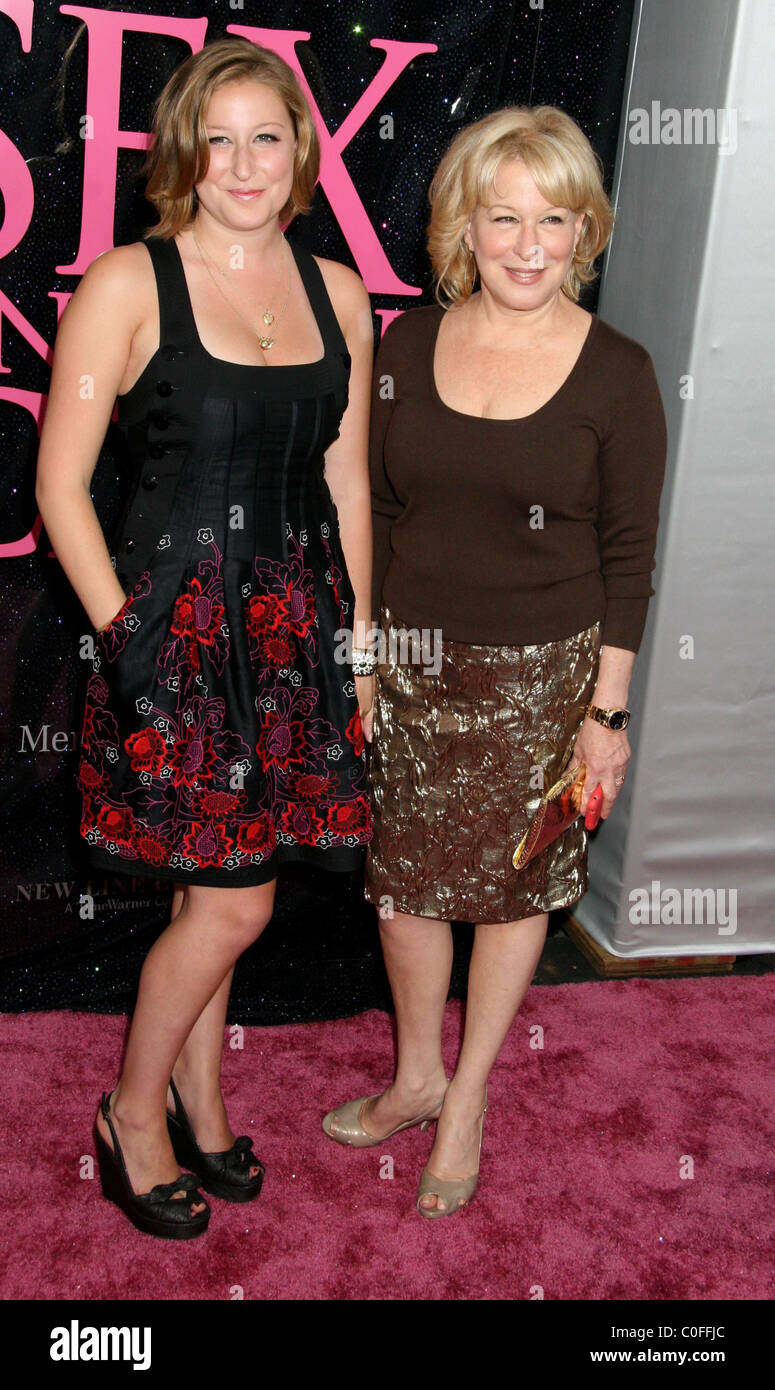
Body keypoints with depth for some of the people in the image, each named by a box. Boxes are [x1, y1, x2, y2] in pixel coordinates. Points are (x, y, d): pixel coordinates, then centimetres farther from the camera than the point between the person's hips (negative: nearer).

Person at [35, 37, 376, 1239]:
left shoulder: (338, 295, 8)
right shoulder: (128, 285, -7)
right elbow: (60, 484, -7)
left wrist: (360, 642, 11)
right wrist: (122, 635, -12)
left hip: (295, 634, 5)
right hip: (178, 629, -4)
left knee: (215, 892, 15)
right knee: (235, 901, 0)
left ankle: (198, 1099, 37)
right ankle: (134, 1113, 26)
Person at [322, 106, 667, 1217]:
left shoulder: (617, 374, -8)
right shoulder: (408, 345, -1)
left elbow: (628, 557, -5)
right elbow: (377, 512, 6)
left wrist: (607, 711, -7)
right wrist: (361, 654, 6)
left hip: (542, 673, -2)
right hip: (411, 665, 3)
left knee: (513, 883, 12)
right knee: (404, 877, 13)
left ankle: (468, 1096, 35)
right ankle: (417, 1077, 38)